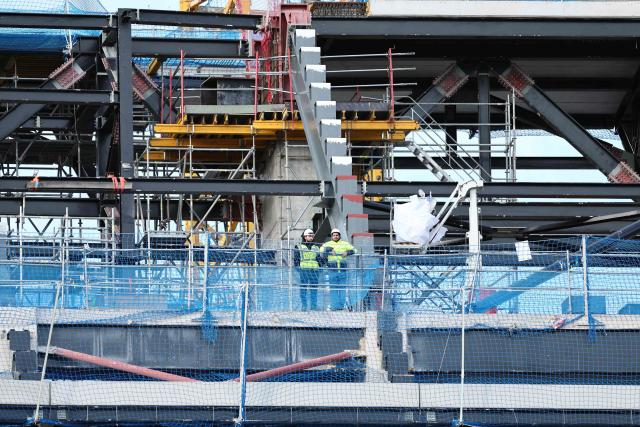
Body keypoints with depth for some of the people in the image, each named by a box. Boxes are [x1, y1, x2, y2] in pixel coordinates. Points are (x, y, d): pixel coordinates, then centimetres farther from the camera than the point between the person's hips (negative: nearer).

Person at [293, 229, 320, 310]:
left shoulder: (316, 247, 17)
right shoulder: (299, 247, 7)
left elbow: (319, 258, 19)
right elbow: (296, 258, 4)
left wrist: (320, 267, 7)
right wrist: (297, 267, -7)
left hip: (314, 270, 3)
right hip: (304, 269, -3)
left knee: (314, 288, 2)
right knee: (303, 288, -2)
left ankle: (314, 305, 5)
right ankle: (304, 305, 1)